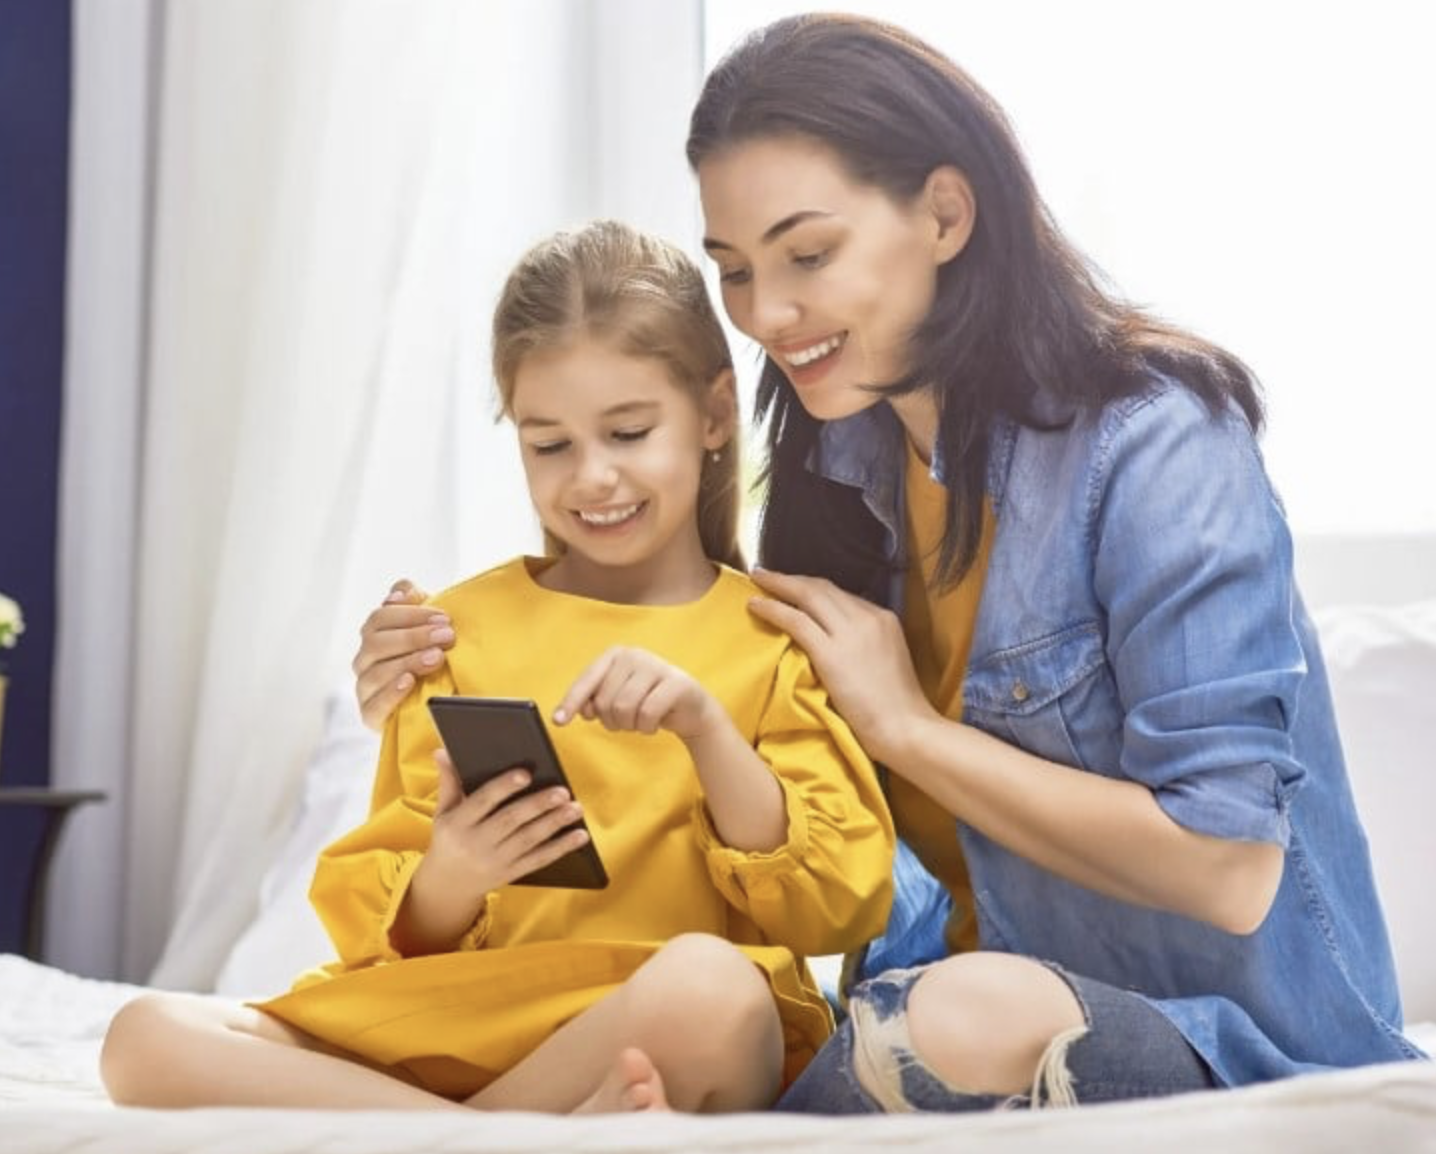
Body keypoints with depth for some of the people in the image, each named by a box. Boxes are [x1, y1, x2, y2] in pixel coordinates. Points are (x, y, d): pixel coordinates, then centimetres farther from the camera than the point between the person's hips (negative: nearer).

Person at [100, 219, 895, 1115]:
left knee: (708, 983, -38)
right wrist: (447, 880, -13)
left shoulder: (774, 639, 9)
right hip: (457, 1031, 4)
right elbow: (396, 937, 11)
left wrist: (704, 726, -15)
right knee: (150, 1039, -20)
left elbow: (840, 908, -1)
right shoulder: (462, 629, 15)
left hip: (663, 1038, -3)